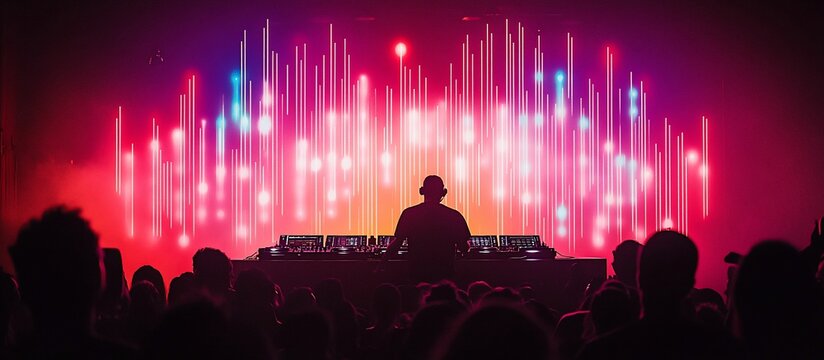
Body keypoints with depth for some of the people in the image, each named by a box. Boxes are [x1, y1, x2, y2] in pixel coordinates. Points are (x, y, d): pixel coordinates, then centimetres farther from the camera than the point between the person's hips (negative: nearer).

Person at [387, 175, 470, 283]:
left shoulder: (408, 214, -4)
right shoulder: (454, 216, -6)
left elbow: (397, 243, -2)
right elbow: (464, 248, 0)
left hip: (418, 274, 1)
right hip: (445, 276, 0)